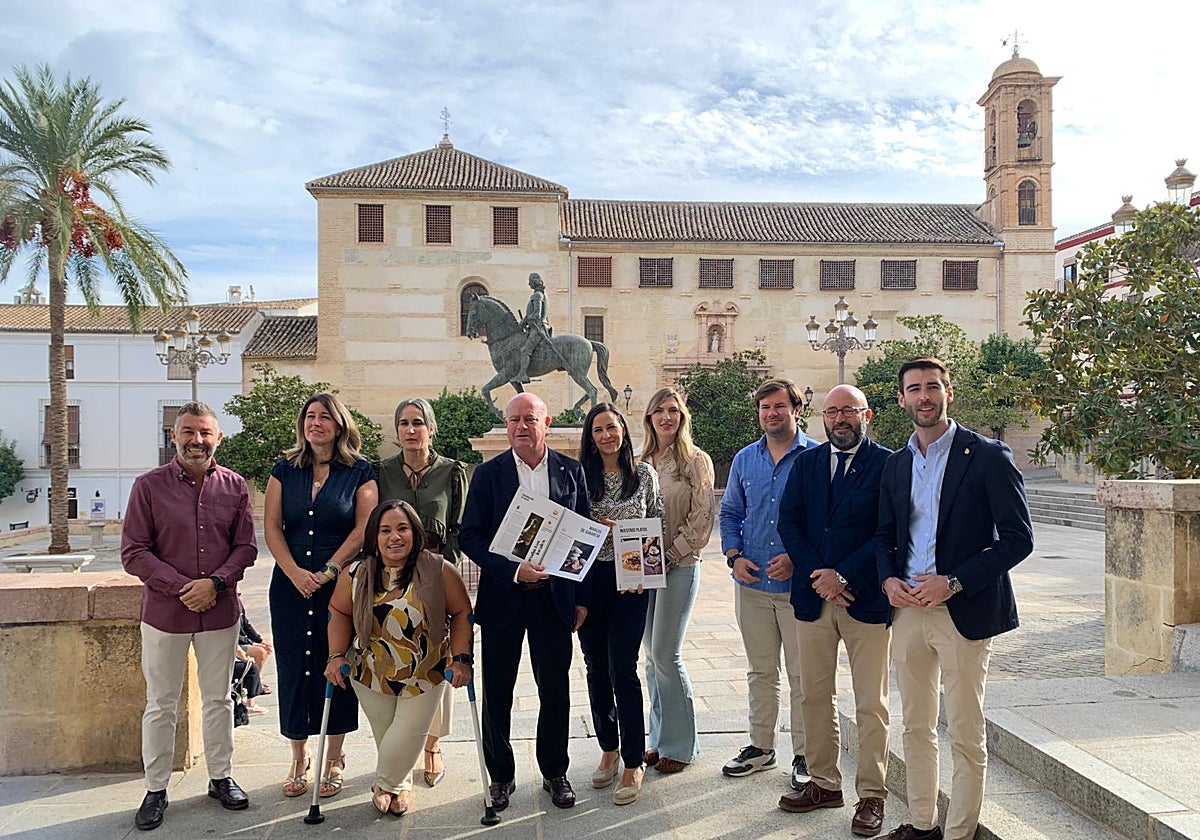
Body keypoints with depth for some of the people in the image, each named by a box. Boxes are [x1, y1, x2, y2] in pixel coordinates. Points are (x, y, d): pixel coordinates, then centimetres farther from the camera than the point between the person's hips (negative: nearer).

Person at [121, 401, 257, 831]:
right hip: (164, 612, -1)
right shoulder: (149, 486, -5)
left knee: (218, 699, 14)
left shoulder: (234, 486, 1)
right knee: (160, 705, 10)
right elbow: (134, 553, -7)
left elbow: (245, 546, 2)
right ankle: (156, 789, 24)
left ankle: (221, 777, 29)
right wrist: (181, 588, -16)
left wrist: (215, 583, -14)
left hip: (220, 611, 2)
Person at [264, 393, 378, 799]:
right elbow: (271, 526, 3)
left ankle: (334, 759, 18)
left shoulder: (359, 472, 0)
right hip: (291, 584, 2)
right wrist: (294, 572, -10)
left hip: (341, 584, -2)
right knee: (293, 666, 5)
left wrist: (328, 572, -13)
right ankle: (299, 758, 20)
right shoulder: (285, 469, 7)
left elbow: (364, 529, -7)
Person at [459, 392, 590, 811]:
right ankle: (501, 775, 27)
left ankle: (555, 773, 28)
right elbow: (470, 537, -5)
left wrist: (582, 598, 3)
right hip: (502, 596, -1)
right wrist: (513, 570, -19)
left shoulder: (571, 471, 1)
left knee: (555, 692, 10)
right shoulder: (488, 473, -2)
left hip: (554, 596, 1)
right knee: (497, 693, 9)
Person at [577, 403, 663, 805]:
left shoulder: (645, 474, 2)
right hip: (589, 579, 2)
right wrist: (599, 528, -12)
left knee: (622, 668, -6)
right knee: (597, 668, 10)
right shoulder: (580, 476, 3)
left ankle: (633, 763, 5)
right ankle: (608, 748, 28)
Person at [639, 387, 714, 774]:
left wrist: (672, 555, -12)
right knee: (652, 655, 10)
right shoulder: (640, 461, 11)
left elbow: (702, 518, -7)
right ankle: (660, 738, 22)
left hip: (679, 565, -5)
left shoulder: (696, 460, -3)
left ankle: (681, 744, 10)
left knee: (666, 655, -5)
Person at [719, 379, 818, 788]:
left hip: (798, 584, -4)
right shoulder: (744, 460, 9)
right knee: (760, 671, 15)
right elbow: (730, 513, 15)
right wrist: (734, 556, -1)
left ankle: (804, 754, 17)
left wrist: (796, 558, -15)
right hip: (752, 583, 4)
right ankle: (760, 747, 28)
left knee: (803, 675, 3)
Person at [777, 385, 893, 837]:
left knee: (871, 704, 5)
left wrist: (843, 576, -14)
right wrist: (816, 575, -9)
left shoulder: (887, 464, -3)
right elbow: (788, 521, 3)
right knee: (815, 696, 12)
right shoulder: (805, 462, 10)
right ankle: (824, 783, 27)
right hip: (812, 596, 4)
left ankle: (871, 795, 18)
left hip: (866, 597, -4)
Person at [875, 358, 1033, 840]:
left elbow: (1018, 538, -9)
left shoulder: (987, 456, -6)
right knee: (915, 727, 15)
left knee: (965, 735, 4)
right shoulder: (895, 465, 11)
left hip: (963, 613, -5)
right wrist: (888, 579, -2)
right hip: (906, 609, 6)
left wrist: (952, 583, -16)